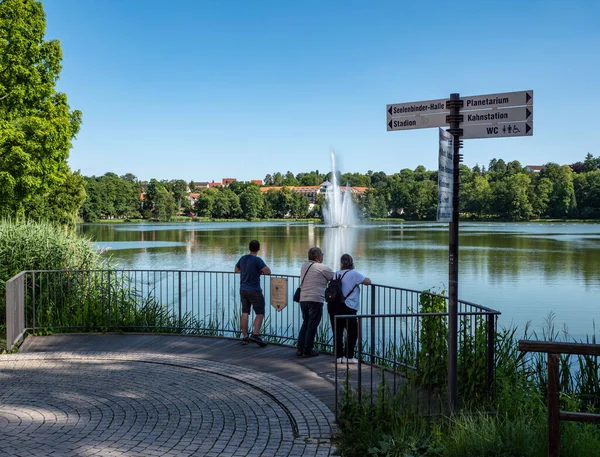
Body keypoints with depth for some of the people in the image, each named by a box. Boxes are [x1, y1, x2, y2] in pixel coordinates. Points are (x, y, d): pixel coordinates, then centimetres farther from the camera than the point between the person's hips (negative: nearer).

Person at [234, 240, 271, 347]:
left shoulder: (243, 258, 6)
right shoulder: (257, 260, -15)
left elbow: (236, 270, 22)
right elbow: (268, 272, -22)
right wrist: (261, 270, -2)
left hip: (243, 289, 7)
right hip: (254, 290, -7)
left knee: (245, 313, 8)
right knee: (260, 313, -1)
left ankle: (244, 337, 11)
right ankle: (255, 334, -13)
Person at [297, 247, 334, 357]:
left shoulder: (304, 266, 14)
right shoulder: (323, 268, -7)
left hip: (303, 299, 7)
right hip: (315, 300, -7)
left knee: (305, 323, 17)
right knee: (312, 325, 1)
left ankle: (300, 349, 18)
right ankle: (308, 350, 6)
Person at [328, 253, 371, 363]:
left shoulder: (336, 274, 10)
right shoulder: (354, 274, -5)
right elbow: (368, 282, -5)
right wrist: (360, 280, 17)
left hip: (333, 305, 5)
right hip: (347, 307, -5)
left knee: (337, 332, 10)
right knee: (353, 332, 6)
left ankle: (338, 356, 12)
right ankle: (348, 356, 3)